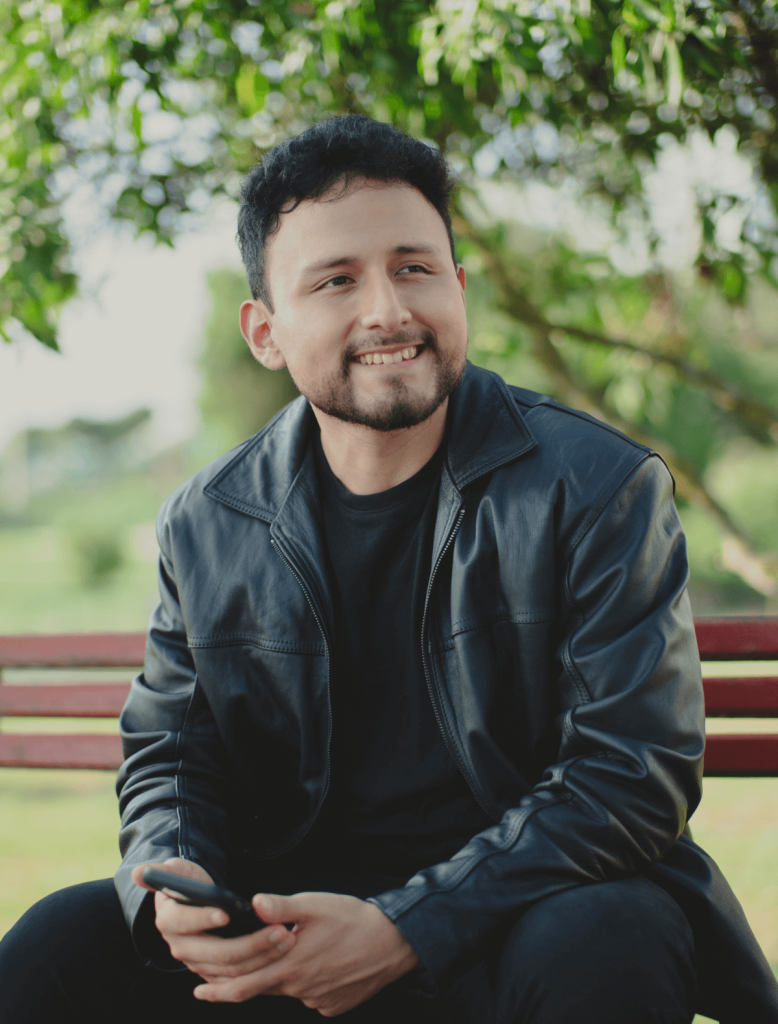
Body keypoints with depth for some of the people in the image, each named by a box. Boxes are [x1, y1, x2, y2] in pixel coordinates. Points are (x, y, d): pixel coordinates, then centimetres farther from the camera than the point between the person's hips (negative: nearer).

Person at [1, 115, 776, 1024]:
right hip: (294, 918, 3)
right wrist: (172, 886, -12)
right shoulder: (206, 527, 5)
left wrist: (405, 931, -22)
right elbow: (167, 752, 14)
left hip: (523, 917, -2)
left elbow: (634, 772, -13)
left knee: (600, 949, -36)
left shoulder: (600, 487, -8)